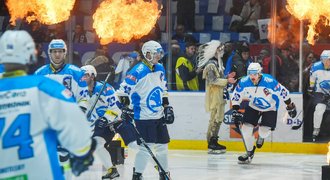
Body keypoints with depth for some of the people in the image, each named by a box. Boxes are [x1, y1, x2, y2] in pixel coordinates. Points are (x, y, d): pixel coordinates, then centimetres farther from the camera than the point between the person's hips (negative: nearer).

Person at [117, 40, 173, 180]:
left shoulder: (160, 69, 8)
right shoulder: (138, 71, -18)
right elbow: (124, 89, -16)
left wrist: (167, 106, 18)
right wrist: (126, 108, -16)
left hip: (159, 116, 8)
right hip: (143, 117, -8)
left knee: (162, 145, 13)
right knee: (146, 147, -12)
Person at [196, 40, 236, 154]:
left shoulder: (218, 62, 16)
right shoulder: (211, 64, -15)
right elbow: (213, 80, -22)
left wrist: (227, 77, 10)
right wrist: (227, 81, -23)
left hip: (220, 95, 10)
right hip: (214, 95, -10)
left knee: (219, 118, 12)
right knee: (215, 118, -9)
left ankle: (214, 142, 19)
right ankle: (211, 145, -7)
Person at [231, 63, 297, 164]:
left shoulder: (269, 82, -33)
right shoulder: (244, 82, -23)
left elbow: (283, 92, -19)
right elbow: (236, 96, -7)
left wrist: (290, 106, -9)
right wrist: (235, 112, -11)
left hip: (270, 107, -3)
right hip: (253, 106, 3)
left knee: (264, 131, -13)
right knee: (246, 128, -8)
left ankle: (261, 137, 29)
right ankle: (249, 153, 13)